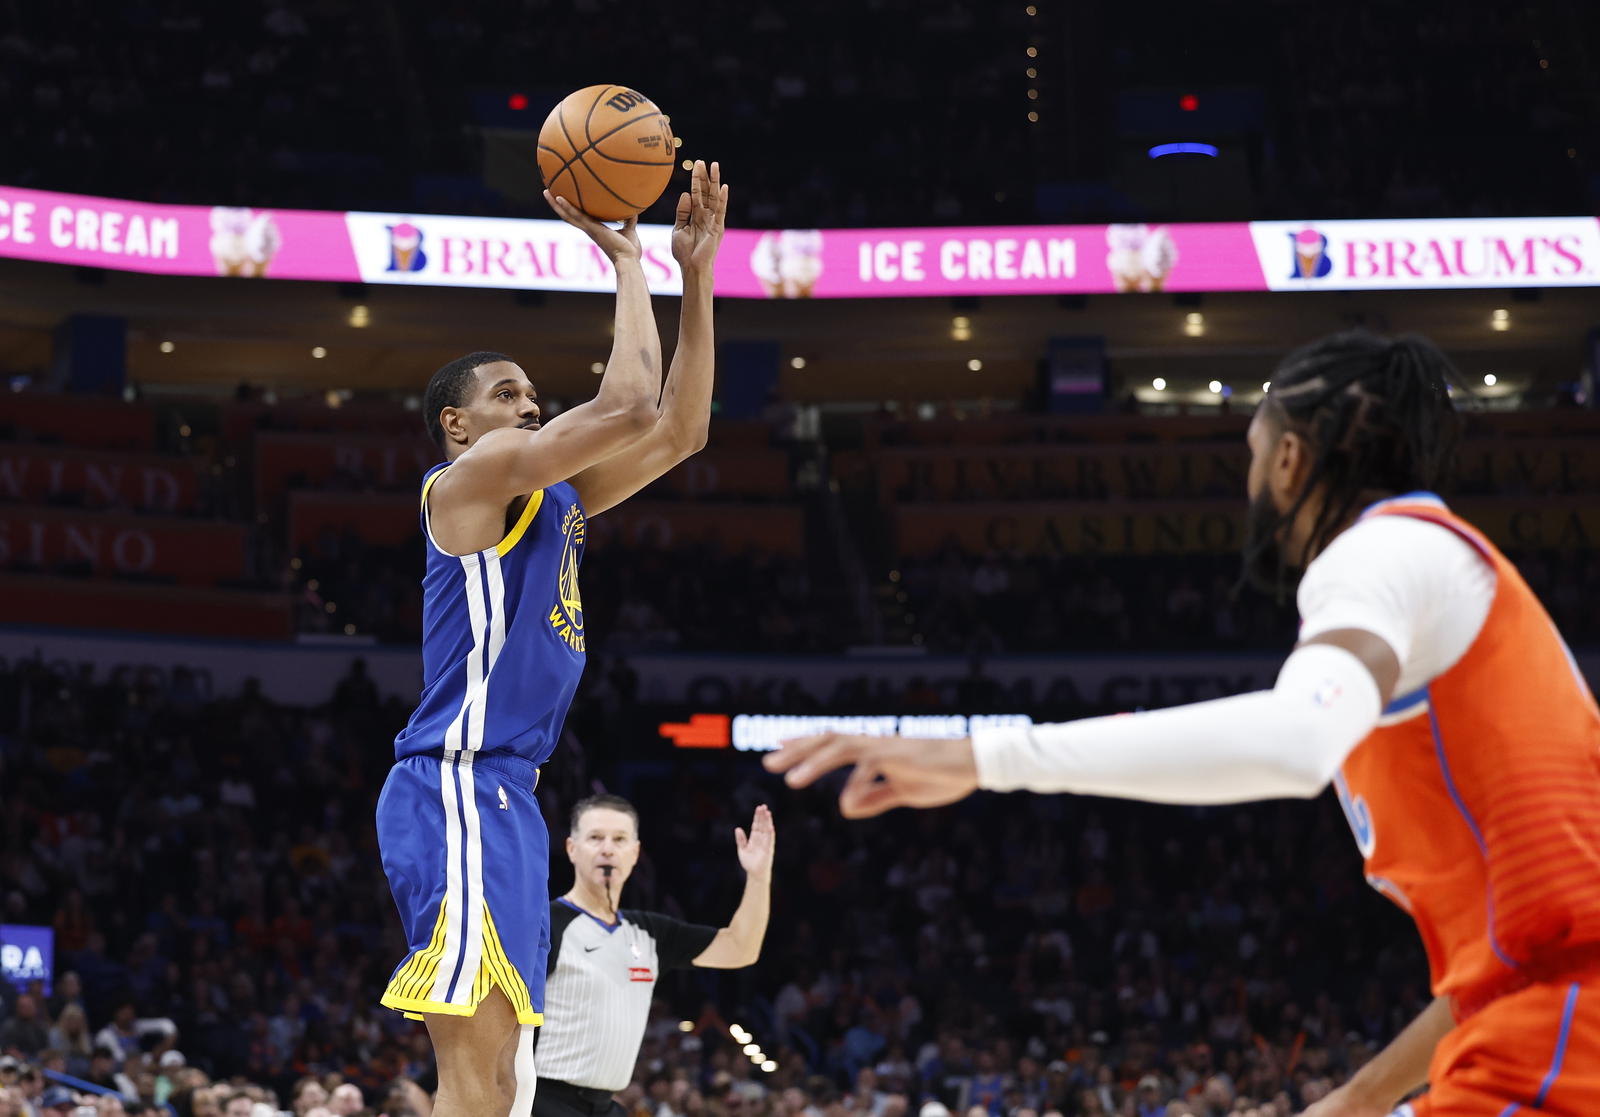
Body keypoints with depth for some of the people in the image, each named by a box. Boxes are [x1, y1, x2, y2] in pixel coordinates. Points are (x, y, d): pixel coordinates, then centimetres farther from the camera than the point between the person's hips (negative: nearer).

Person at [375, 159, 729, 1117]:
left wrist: (696, 275, 14)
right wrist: (625, 258, -3)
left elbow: (680, 429, 20)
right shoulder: (475, 474, -4)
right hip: (459, 788, -10)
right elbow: (629, 406, -14)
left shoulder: (553, 498, 21)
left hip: (503, 796, 10)